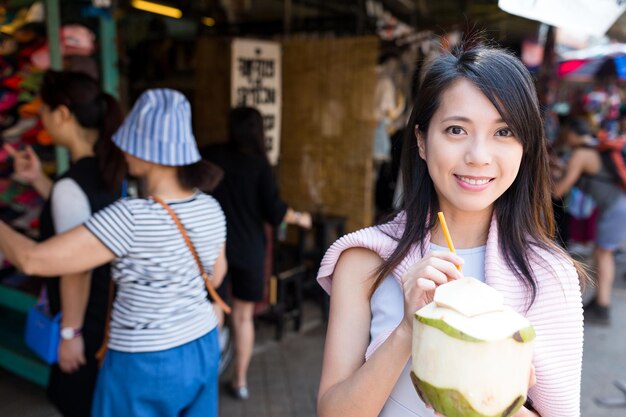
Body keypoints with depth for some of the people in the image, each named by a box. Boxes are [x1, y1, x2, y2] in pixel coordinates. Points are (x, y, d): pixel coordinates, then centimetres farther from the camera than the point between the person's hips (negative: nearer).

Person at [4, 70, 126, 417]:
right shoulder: (109, 169, -1)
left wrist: (70, 332, -14)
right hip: (114, 308, 8)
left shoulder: (71, 185, -26)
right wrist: (38, 180, 11)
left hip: (89, 318, -8)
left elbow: (77, 268, -23)